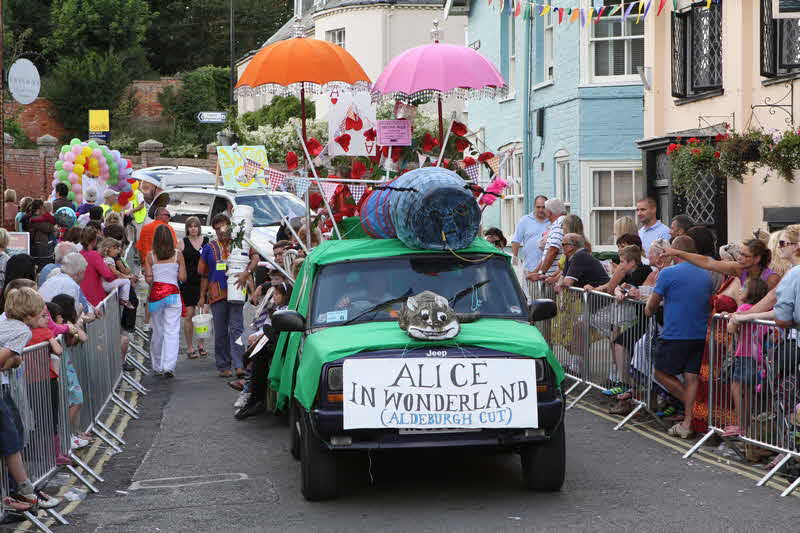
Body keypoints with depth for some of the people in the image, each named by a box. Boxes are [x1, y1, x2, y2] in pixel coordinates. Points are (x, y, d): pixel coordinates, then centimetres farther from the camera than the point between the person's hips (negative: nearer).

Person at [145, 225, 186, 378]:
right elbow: (183, 277, -1)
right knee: (172, 331, -3)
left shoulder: (150, 256, -2)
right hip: (173, 293, -1)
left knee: (158, 331, 13)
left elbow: (148, 279, -4)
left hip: (156, 294, 1)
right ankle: (169, 366, -14)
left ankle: (158, 366, 22)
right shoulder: (177, 254, -2)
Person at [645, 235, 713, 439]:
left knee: (661, 372, 11)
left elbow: (651, 306, -1)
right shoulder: (706, 276, 9)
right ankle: (687, 423, 4)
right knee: (691, 376, 6)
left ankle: (690, 404, 8)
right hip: (700, 335, 6)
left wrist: (650, 309, 23)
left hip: (675, 335, -6)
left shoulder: (668, 273, -8)